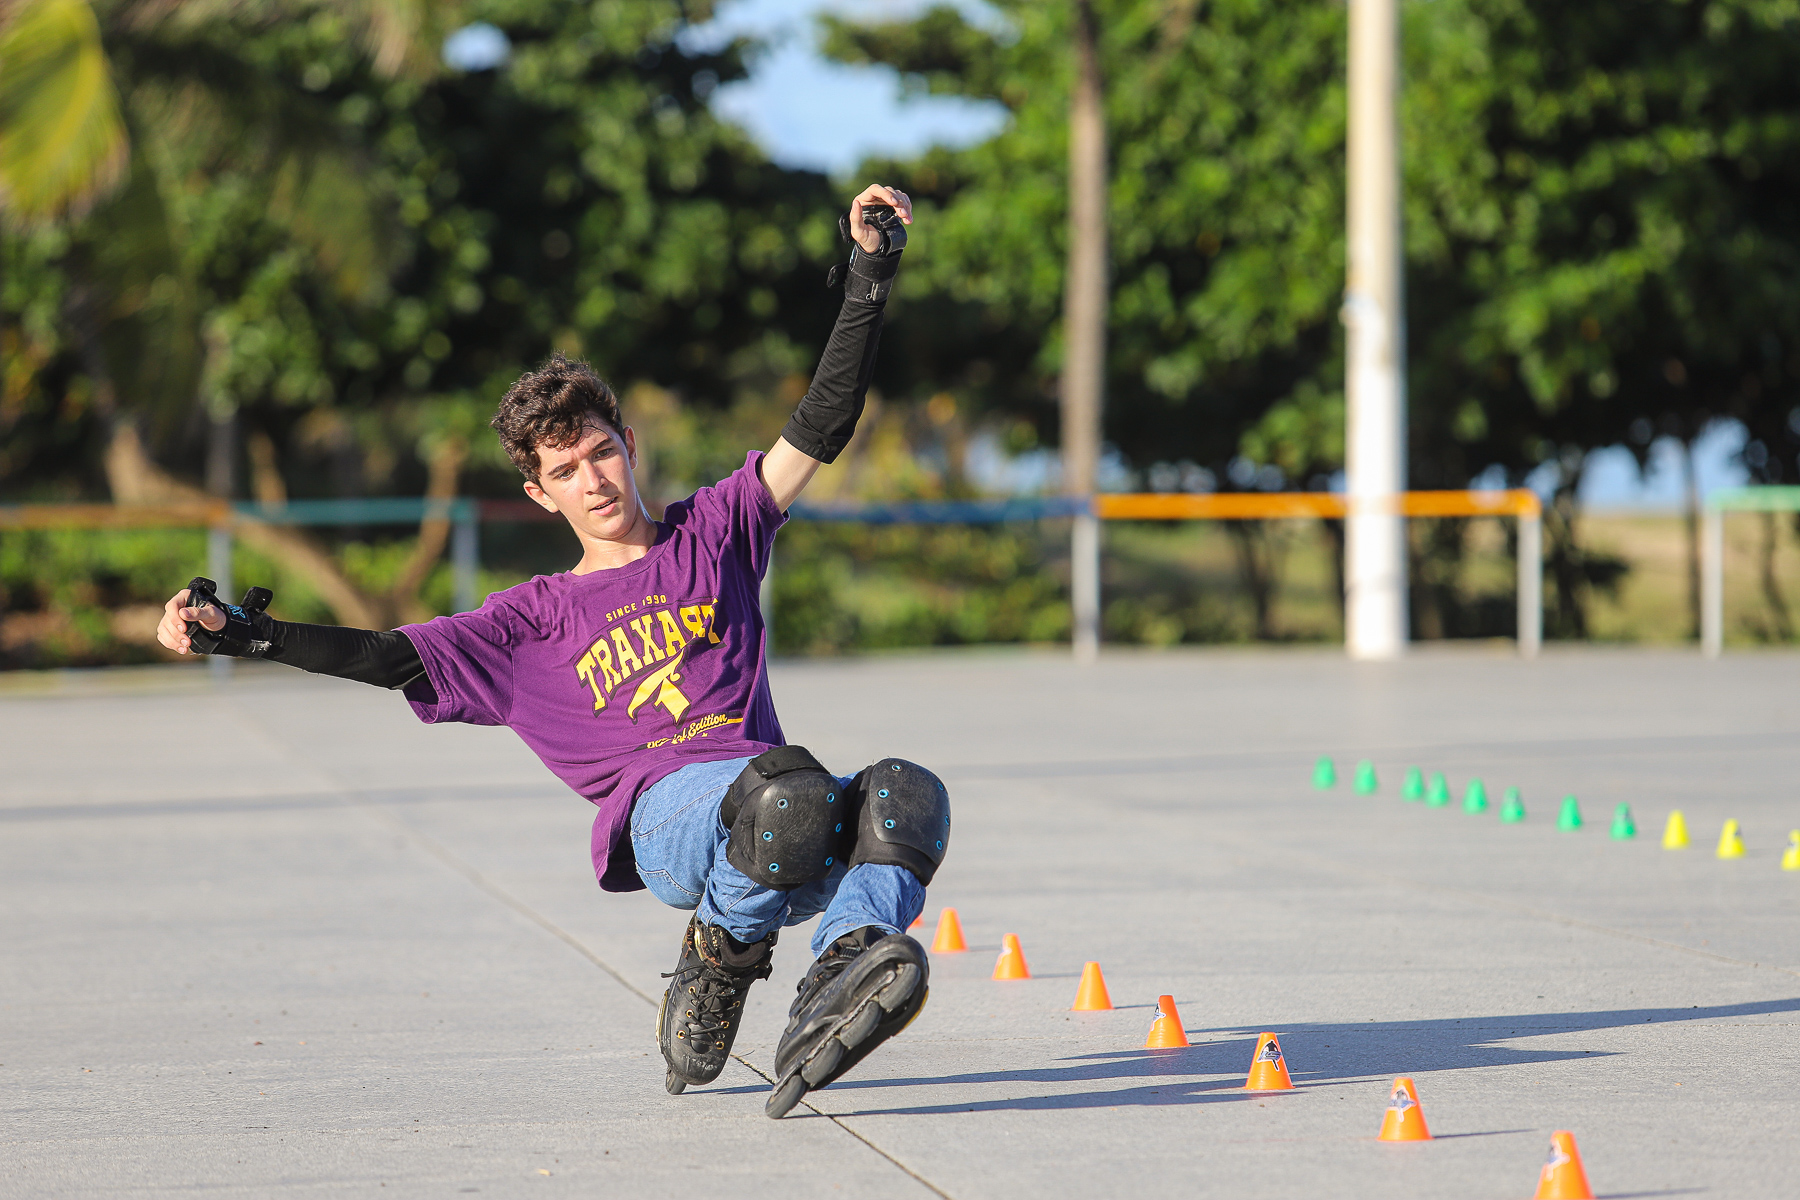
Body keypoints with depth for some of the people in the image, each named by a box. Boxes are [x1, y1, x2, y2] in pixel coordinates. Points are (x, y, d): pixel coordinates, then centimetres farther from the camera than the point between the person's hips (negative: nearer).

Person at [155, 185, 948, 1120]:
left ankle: (833, 993, -46)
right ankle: (713, 975, -11)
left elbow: (819, 432, 17)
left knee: (906, 794, -31)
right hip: (660, 816, -2)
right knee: (787, 791, -37)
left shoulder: (714, 532, 24)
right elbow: (391, 657, 15)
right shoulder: (537, 618, 22)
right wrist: (237, 633, 4)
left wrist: (868, 279, 8)